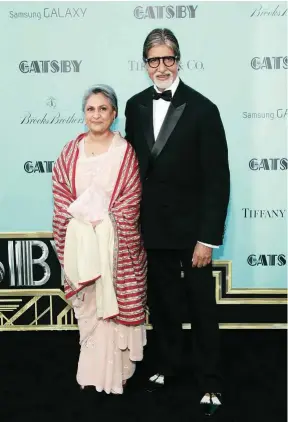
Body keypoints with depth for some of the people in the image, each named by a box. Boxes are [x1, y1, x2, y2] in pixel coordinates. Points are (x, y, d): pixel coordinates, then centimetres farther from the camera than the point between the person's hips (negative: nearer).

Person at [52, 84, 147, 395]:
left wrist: (99, 218, -13)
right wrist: (81, 217, -10)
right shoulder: (71, 150, 8)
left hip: (115, 240, -3)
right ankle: (92, 371, 26)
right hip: (78, 239, 3)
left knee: (115, 303, 4)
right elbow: (60, 190, 4)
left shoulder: (125, 151, -2)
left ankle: (113, 372, 19)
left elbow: (129, 201, -6)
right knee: (87, 306, 11)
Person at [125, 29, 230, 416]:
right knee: (161, 301, 17)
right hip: (152, 226, 4)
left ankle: (210, 383, 25)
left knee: (202, 307, 8)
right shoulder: (136, 106, 3)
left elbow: (218, 178, -13)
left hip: (191, 227, -4)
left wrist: (209, 238, -16)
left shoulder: (202, 109, -12)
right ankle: (167, 365, 38)